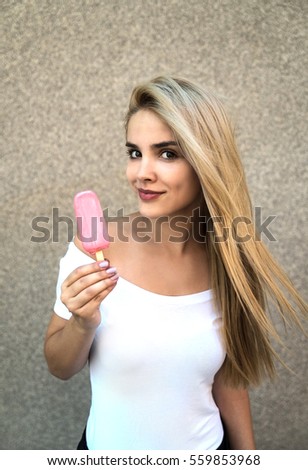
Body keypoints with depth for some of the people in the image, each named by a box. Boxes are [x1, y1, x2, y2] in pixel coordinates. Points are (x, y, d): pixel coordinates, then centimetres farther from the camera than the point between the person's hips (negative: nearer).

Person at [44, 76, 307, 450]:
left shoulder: (229, 260, -14)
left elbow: (226, 377, -1)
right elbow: (59, 367, -9)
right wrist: (83, 323, -27)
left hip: (206, 448, 1)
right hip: (109, 451, 0)